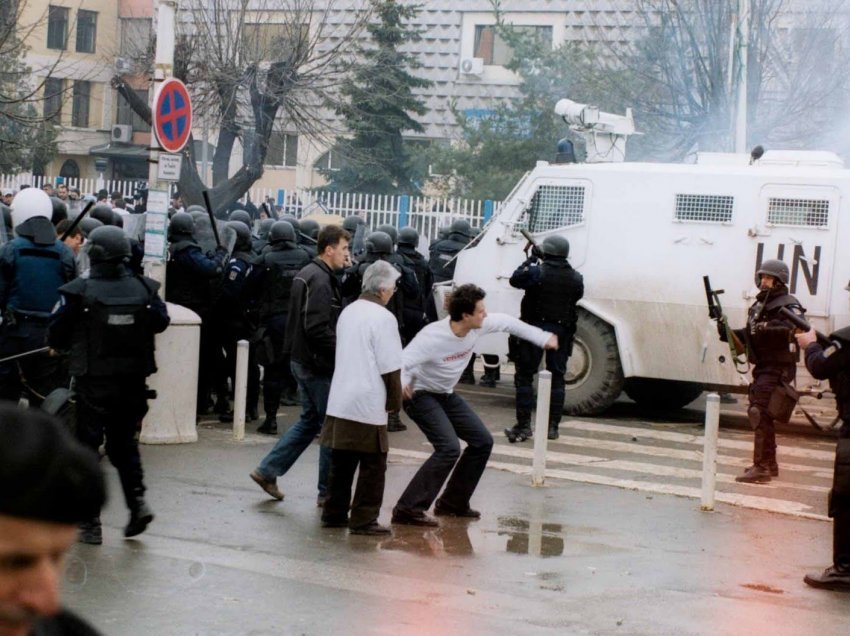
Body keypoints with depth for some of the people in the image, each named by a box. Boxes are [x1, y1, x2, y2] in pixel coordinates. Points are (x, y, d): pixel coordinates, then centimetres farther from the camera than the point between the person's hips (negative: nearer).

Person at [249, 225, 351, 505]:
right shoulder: (320, 280, -18)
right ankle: (328, 492, 8)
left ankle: (268, 470, 19)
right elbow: (317, 328, -26)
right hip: (318, 365, -10)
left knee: (310, 420, 19)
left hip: (303, 360, 10)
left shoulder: (308, 273, 14)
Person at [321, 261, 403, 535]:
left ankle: (334, 513, 22)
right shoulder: (383, 318, -12)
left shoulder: (348, 312, 11)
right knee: (373, 465, 2)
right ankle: (363, 520, 3)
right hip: (368, 405, -8)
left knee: (341, 462, 16)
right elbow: (390, 367, -14)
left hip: (340, 402, 8)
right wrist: (395, 402, -2)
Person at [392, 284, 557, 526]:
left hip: (446, 395, 9)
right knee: (449, 448, -24)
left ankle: (453, 503, 21)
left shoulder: (478, 326, -12)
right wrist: (401, 385, -58)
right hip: (420, 395, -9)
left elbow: (505, 322, 6)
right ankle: (408, 510, -23)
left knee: (483, 441, 10)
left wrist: (542, 338, 11)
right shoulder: (433, 338, -33)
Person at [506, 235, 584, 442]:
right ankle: (552, 426, 11)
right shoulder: (575, 278, 1)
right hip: (561, 332, 4)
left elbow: (515, 280, 1)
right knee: (557, 378, 11)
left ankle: (523, 426, -3)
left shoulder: (537, 272, -12)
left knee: (524, 376, 3)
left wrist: (531, 259, 9)